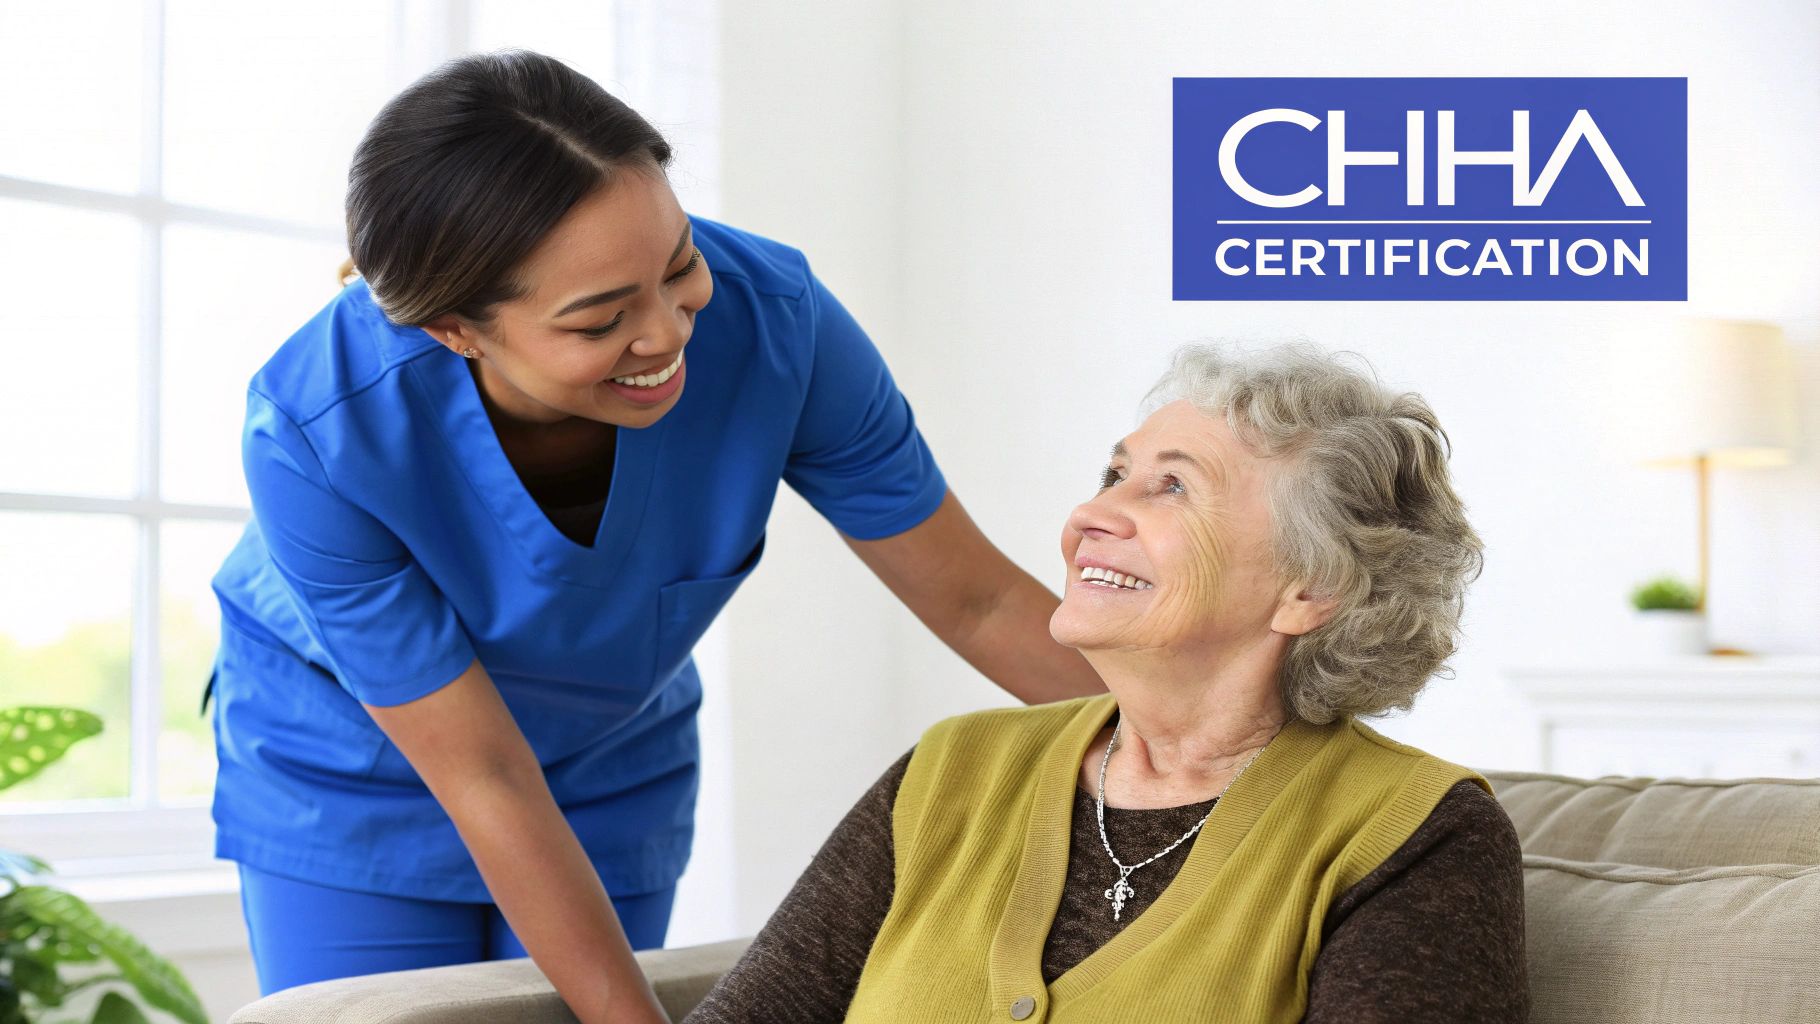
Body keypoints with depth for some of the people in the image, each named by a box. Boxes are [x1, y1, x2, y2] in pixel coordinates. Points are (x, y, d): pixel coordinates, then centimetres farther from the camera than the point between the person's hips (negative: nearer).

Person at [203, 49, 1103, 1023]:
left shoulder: (770, 319, -28)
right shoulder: (313, 432, -34)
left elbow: (978, 603, -15)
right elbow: (485, 780, -26)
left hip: (614, 753, 2)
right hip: (348, 758, -2)